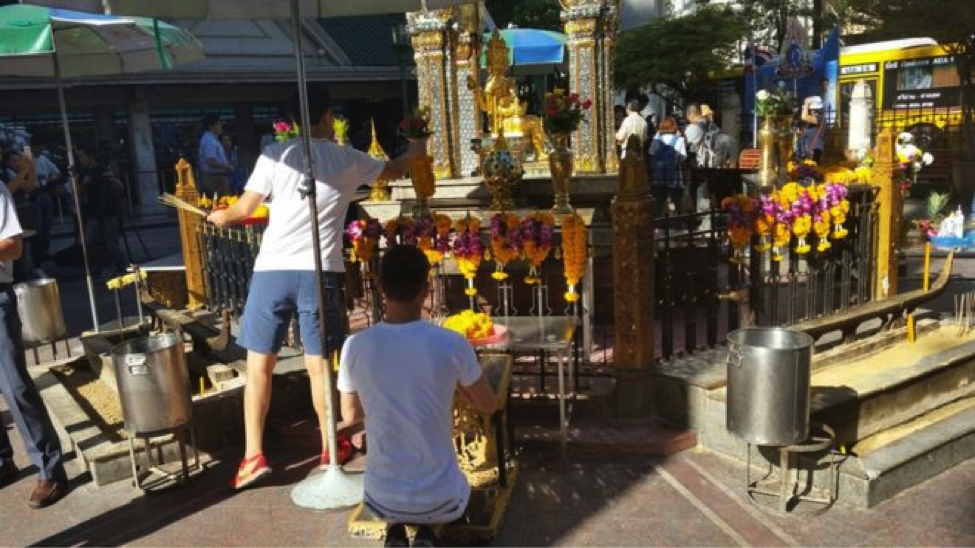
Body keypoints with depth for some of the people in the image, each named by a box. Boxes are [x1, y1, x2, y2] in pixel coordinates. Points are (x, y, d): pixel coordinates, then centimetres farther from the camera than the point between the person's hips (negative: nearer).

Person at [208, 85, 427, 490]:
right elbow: (393, 171, 27)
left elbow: (246, 208, 4)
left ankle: (253, 456, 11)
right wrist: (415, 151, 49)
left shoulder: (276, 154, 3)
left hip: (272, 270, 0)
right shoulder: (349, 160, 9)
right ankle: (331, 447, 25)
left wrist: (220, 216, 27)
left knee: (259, 366, 9)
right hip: (317, 272, 1)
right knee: (318, 365, 11)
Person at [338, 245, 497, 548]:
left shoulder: (355, 347, -12)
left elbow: (351, 415, 5)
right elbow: (488, 406, 0)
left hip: (380, 500, 2)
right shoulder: (452, 344, -17)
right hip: (441, 499, -2)